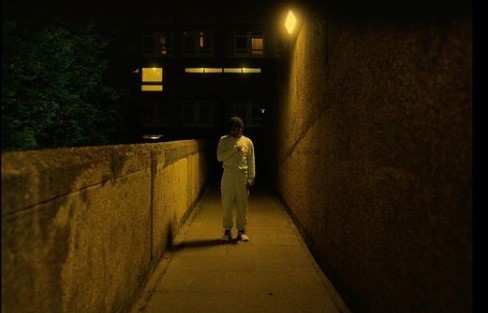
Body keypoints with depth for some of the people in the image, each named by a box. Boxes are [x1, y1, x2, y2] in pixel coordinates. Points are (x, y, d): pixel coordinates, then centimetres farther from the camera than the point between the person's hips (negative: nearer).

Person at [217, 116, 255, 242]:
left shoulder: (248, 142, 5)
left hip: (243, 176, 1)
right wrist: (234, 149, -15)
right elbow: (219, 157, -7)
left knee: (242, 204, 4)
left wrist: (251, 179, -3)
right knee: (227, 204, 3)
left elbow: (251, 162, 4)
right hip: (228, 175, 0)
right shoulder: (223, 140, 3)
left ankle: (242, 230, 15)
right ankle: (227, 230, 15)